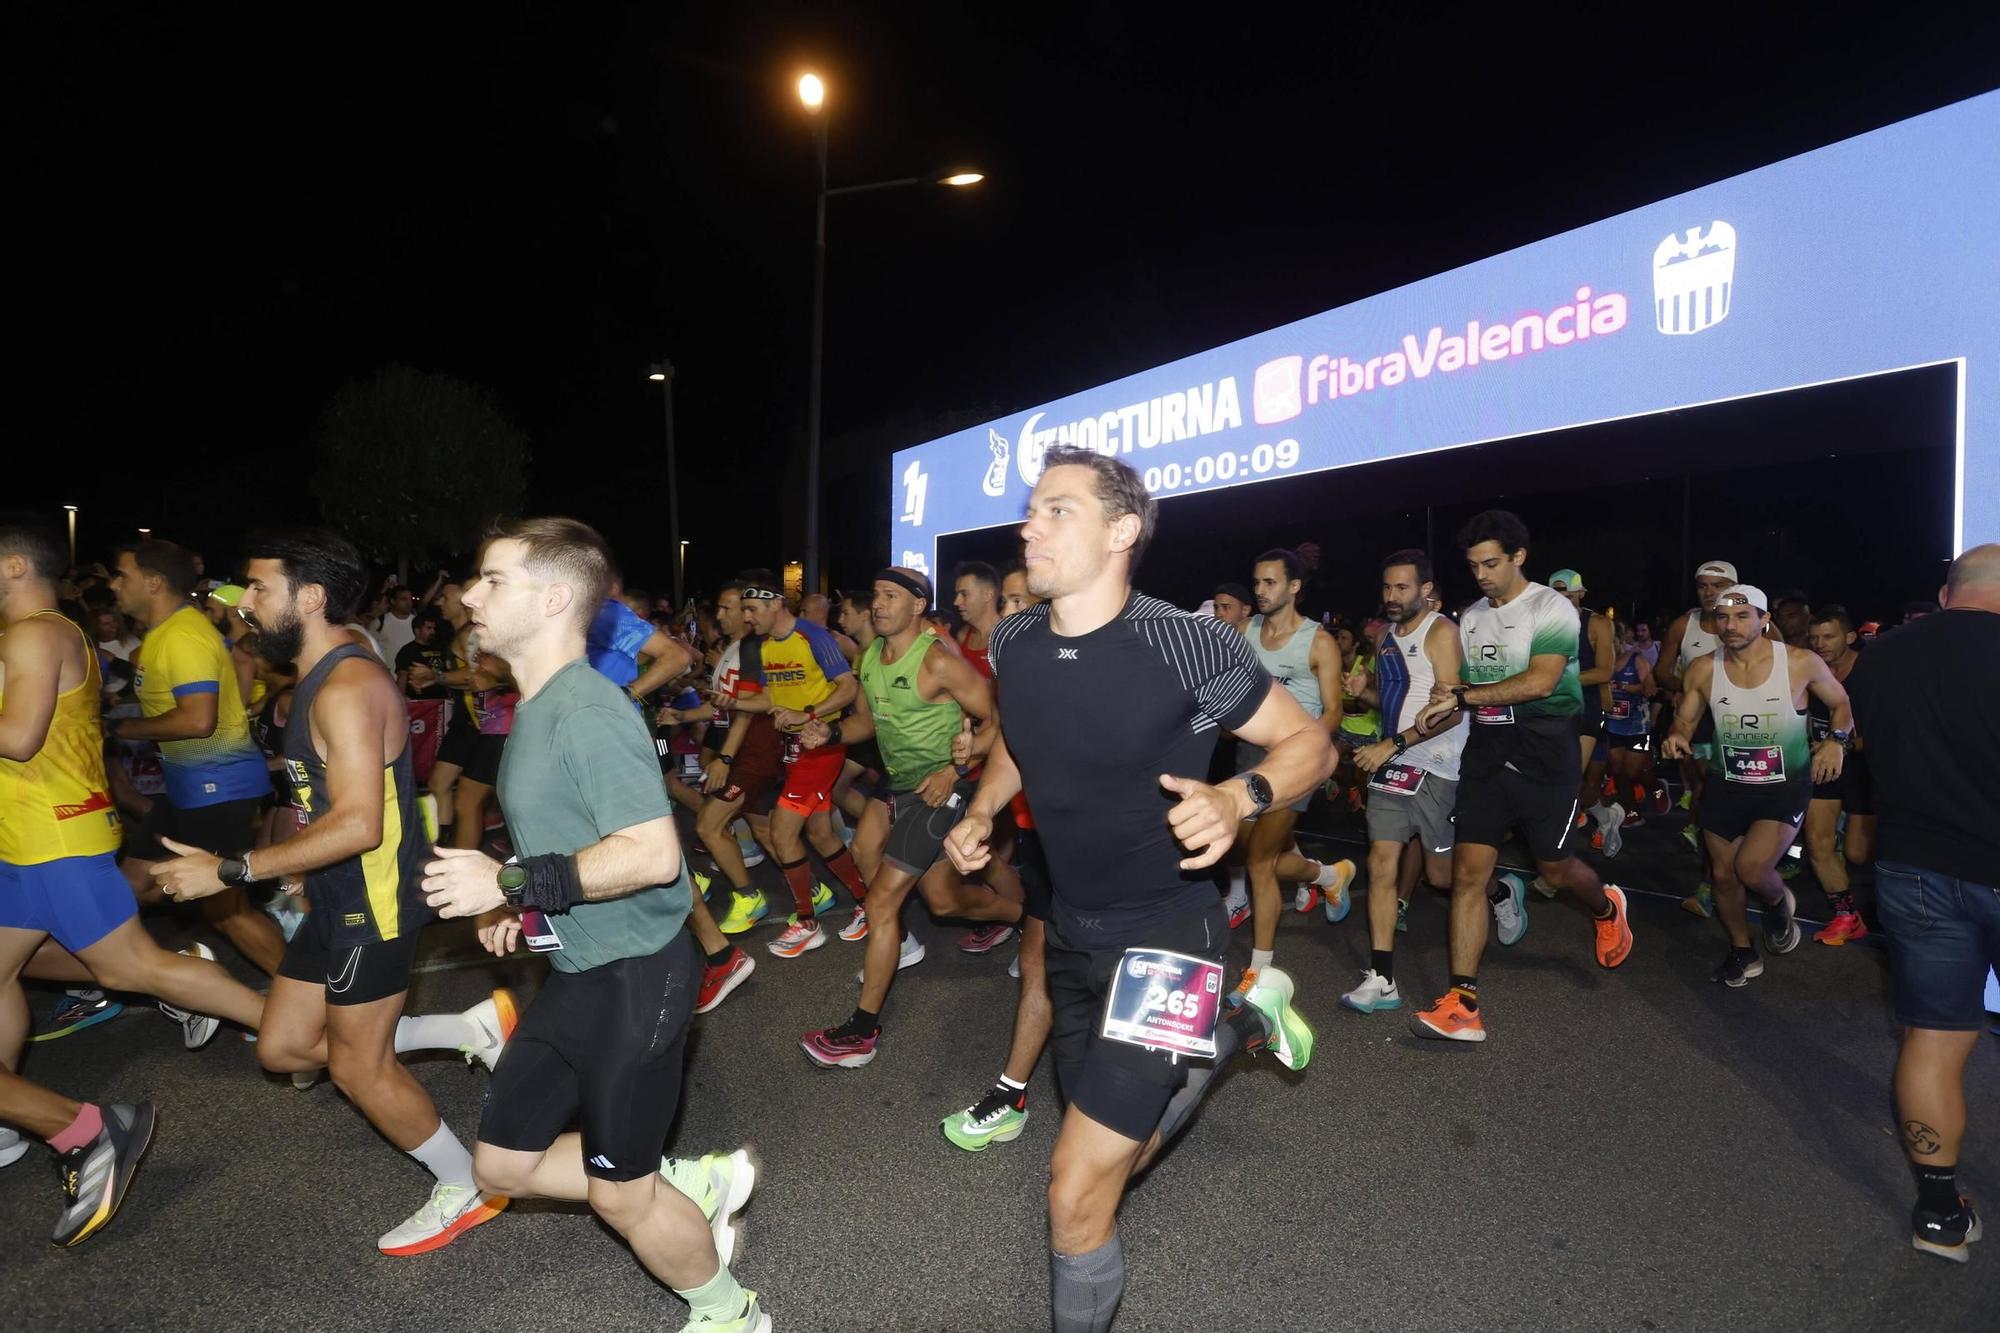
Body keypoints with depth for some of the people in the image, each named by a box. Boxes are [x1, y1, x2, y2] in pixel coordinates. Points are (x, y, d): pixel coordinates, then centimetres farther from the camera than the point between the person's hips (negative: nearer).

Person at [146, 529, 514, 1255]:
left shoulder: (346, 688, -24)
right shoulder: (325, 678, 9)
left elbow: (357, 824, -30)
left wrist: (229, 870, -25)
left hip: (373, 902, -10)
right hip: (338, 898, 10)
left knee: (359, 1066, 5)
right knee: (285, 1048, 16)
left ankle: (466, 1189, 23)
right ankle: (471, 1028, 21)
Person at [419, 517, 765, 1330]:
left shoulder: (588, 712, -22)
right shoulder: (537, 707, 9)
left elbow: (652, 855, -29)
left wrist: (511, 882, -24)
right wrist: (519, 904, 7)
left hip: (635, 975, -10)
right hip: (576, 969, 10)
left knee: (618, 1192, 7)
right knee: (503, 1166, 18)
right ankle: (695, 1182, 31)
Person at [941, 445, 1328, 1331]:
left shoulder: (1187, 644, -23)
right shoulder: (1012, 644, -6)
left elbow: (1310, 744, -11)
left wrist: (1239, 799, -30)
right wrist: (980, 812, 0)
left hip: (1165, 939, -6)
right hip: (1071, 933, 7)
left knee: (1076, 1195, -10)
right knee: (1117, 1159, 24)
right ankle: (1241, 1021, 46)